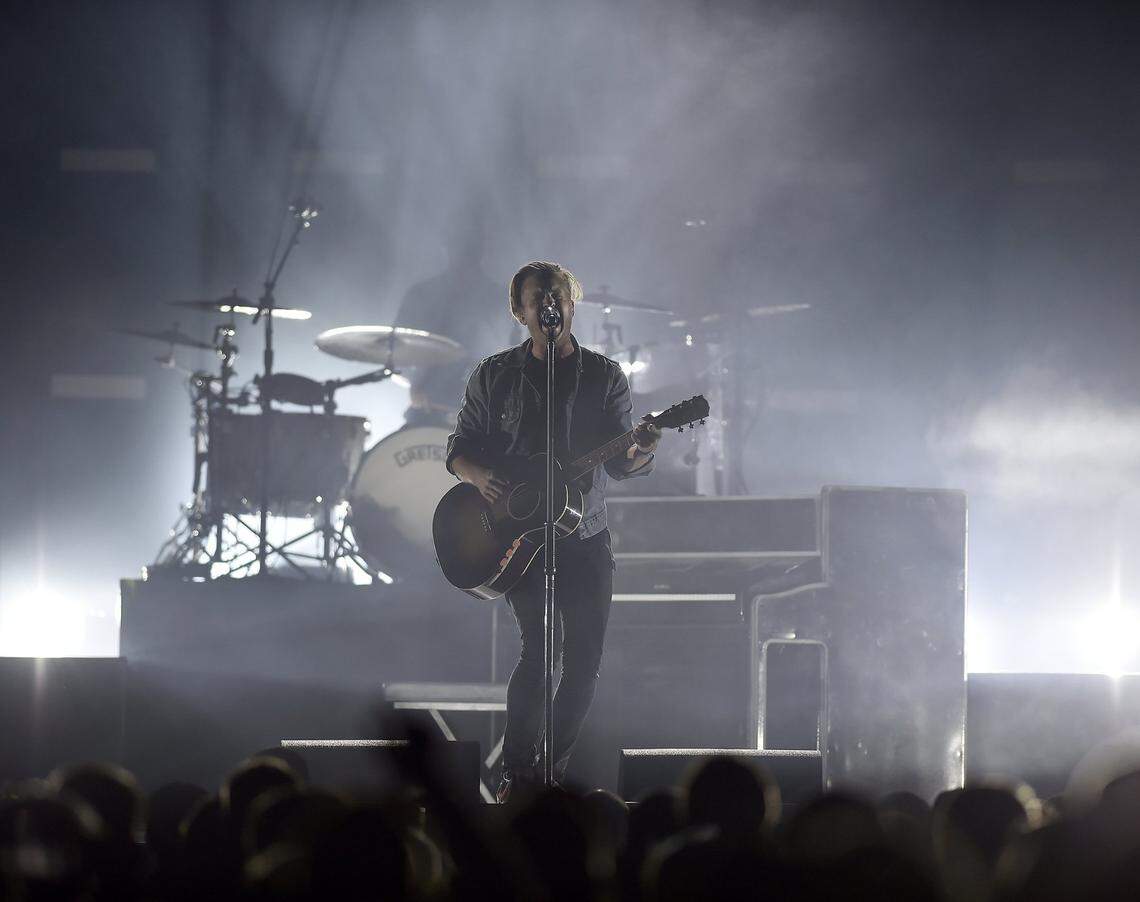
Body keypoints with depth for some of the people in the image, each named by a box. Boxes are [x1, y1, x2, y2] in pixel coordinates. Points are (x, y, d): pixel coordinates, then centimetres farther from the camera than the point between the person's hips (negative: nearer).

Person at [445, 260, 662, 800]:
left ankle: (553, 772, 16)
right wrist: (480, 476, -13)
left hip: (585, 537, 2)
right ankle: (515, 772, -6)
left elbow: (619, 463, 2)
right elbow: (459, 450, 9)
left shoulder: (605, 377, 6)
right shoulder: (495, 376, 6)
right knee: (540, 648, -17)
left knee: (584, 661, -1)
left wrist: (640, 451, -21)